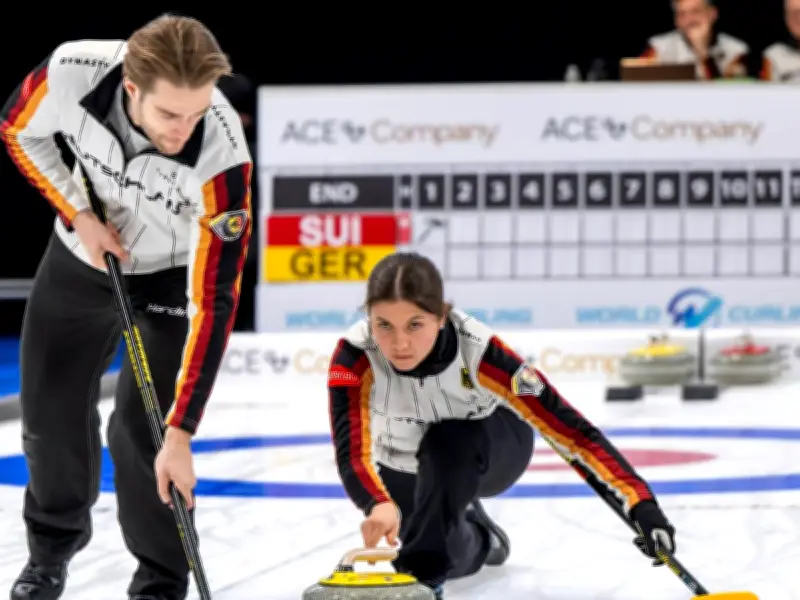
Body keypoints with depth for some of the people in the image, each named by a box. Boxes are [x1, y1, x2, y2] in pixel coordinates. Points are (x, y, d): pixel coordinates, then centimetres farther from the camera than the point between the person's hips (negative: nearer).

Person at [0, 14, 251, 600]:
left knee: (141, 431, -11)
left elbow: (213, 303, -36)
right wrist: (79, 215, -19)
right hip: (81, 253, 3)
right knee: (51, 408, 12)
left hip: (172, 274, -3)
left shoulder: (221, 155, -40)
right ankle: (54, 542, 39)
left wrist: (179, 435, -38)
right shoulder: (72, 72, -34)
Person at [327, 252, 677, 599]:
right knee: (449, 554, -15)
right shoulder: (355, 357, -34)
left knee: (451, 439, -34)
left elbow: (571, 427, -38)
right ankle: (476, 537, 19)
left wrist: (642, 504, -49)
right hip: (403, 470, 2)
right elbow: (352, 455, -44)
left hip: (488, 450, -2)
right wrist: (379, 506, -67)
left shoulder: (477, 350, -37)